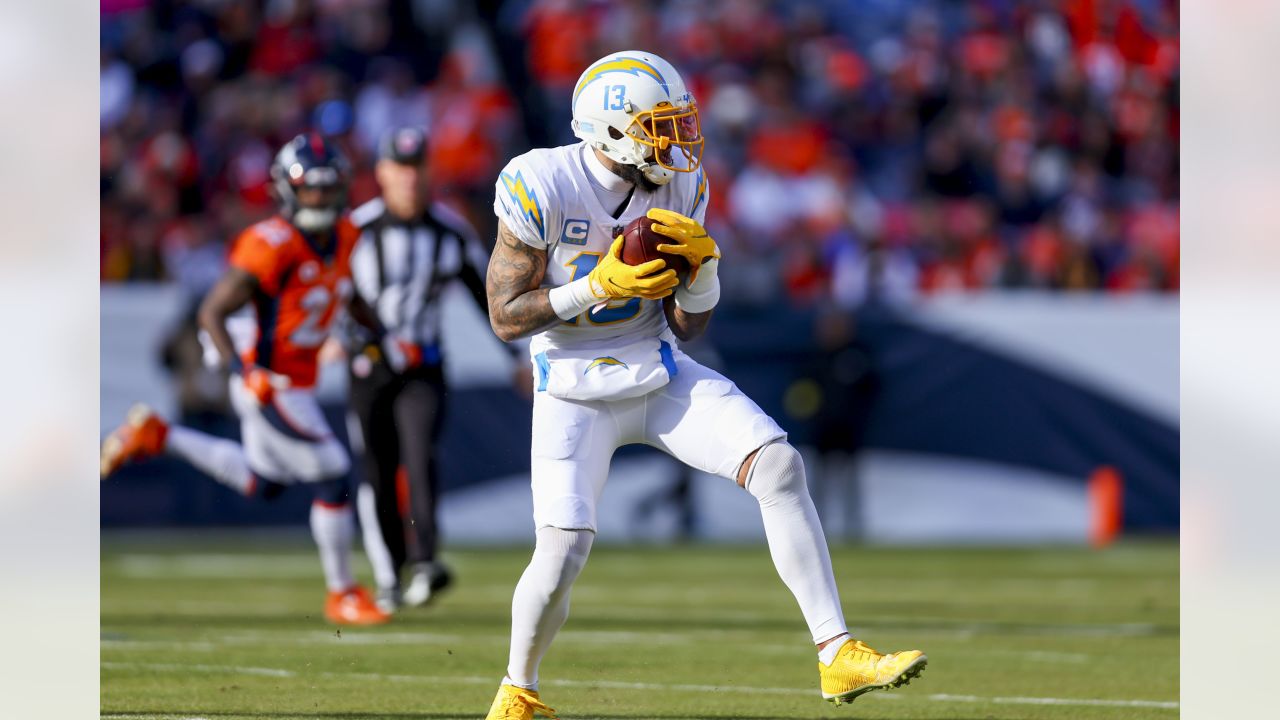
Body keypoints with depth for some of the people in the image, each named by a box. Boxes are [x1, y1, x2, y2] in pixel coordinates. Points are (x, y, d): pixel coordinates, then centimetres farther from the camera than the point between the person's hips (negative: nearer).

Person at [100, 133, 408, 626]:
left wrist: (383, 336, 13)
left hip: (298, 382, 9)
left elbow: (347, 293, 23)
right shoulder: (272, 247, -25)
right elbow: (212, 313, -22)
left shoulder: (343, 237, 0)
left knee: (262, 485, 24)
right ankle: (341, 595, 10)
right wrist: (243, 372, -32)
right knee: (331, 477, -6)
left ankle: (156, 436, 30)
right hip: (273, 387, -9)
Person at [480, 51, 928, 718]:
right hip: (577, 390, -4)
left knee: (779, 466, -17)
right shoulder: (541, 188, -17)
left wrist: (702, 261, -16)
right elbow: (505, 316, -13)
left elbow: (689, 325, 4)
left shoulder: (679, 187, -2)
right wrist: (601, 286, -24)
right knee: (562, 553, -16)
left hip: (660, 375, 4)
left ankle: (837, 656, -15)